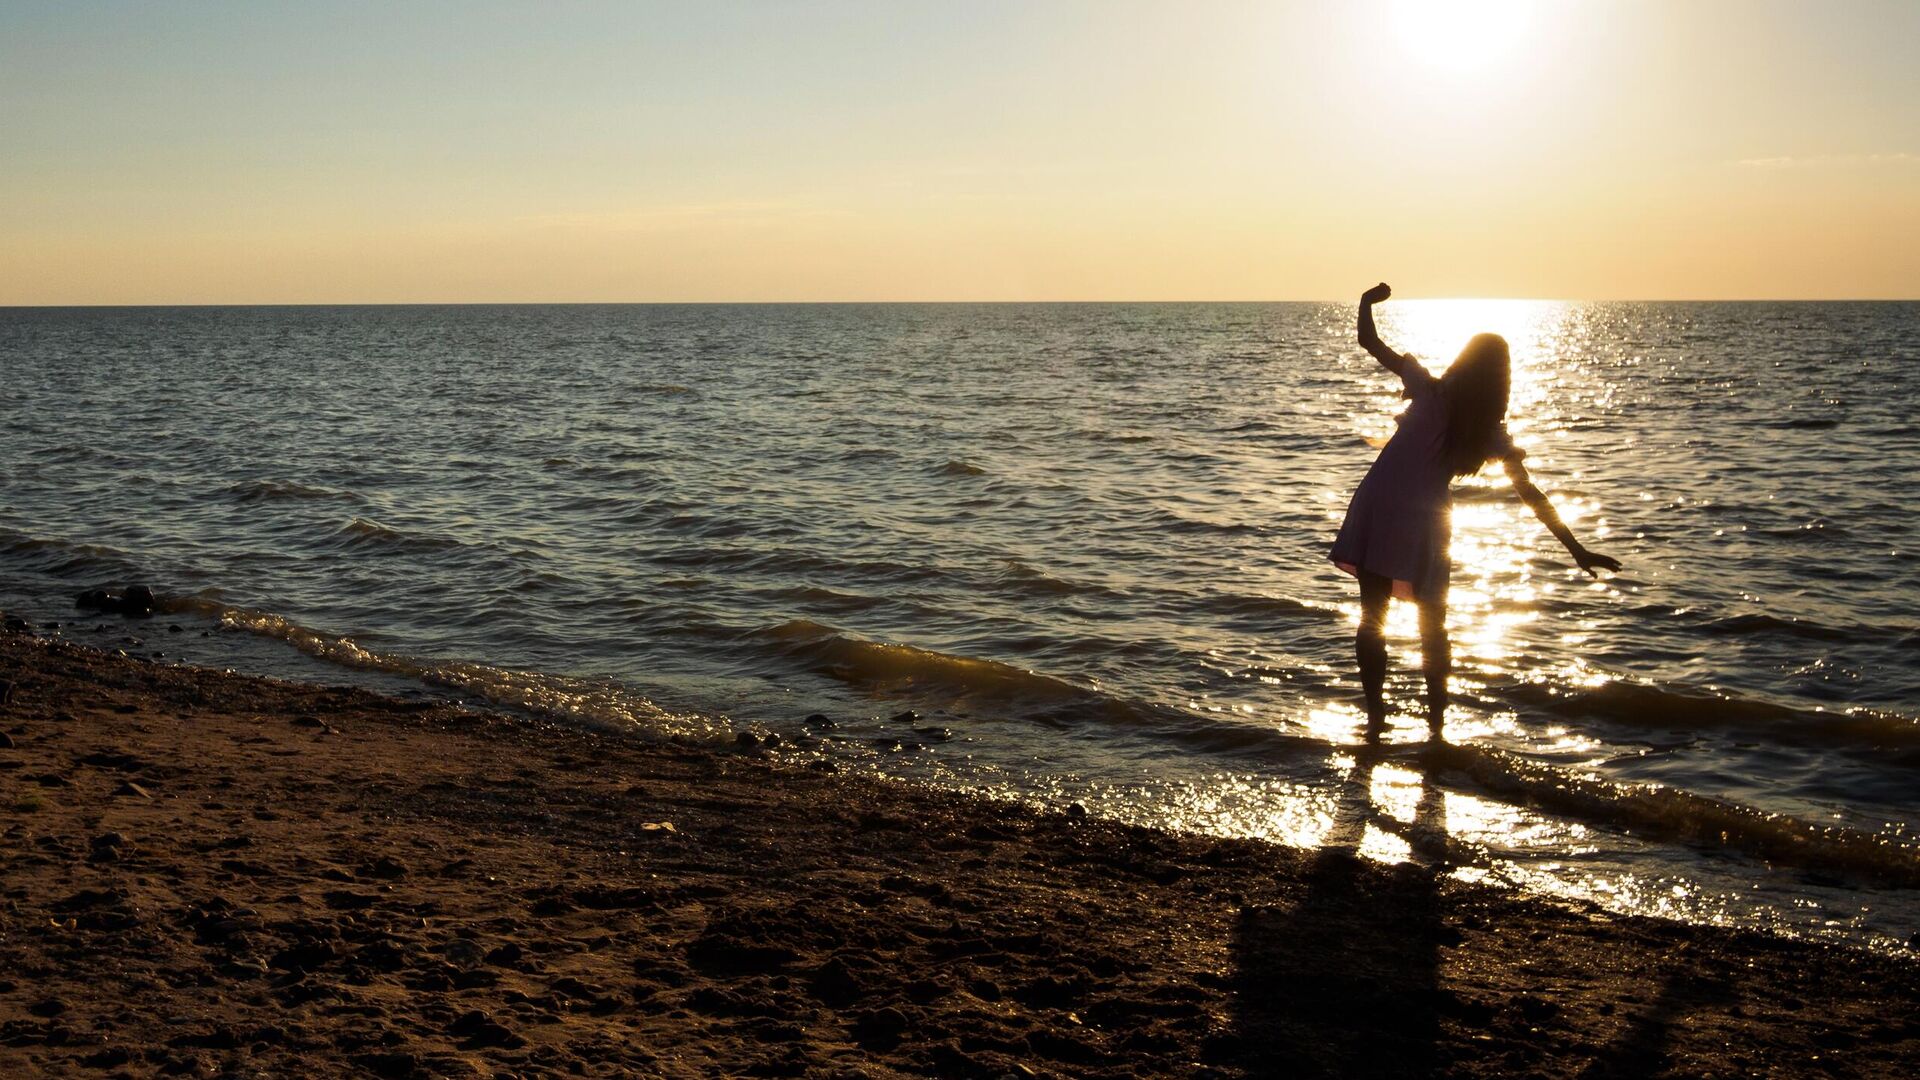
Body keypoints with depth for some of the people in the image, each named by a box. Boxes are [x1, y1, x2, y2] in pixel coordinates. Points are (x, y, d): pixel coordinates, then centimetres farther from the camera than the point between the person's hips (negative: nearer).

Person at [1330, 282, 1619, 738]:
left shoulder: (1430, 392, -5)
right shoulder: (1492, 431, -2)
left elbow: (1370, 343, -5)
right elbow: (1530, 494, -4)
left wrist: (1368, 302, 13)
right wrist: (1577, 550, -1)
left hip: (1376, 516, -1)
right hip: (1424, 529, 1)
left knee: (1371, 622, 9)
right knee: (1433, 628, 19)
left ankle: (1376, 718, 7)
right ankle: (1436, 722, 19)